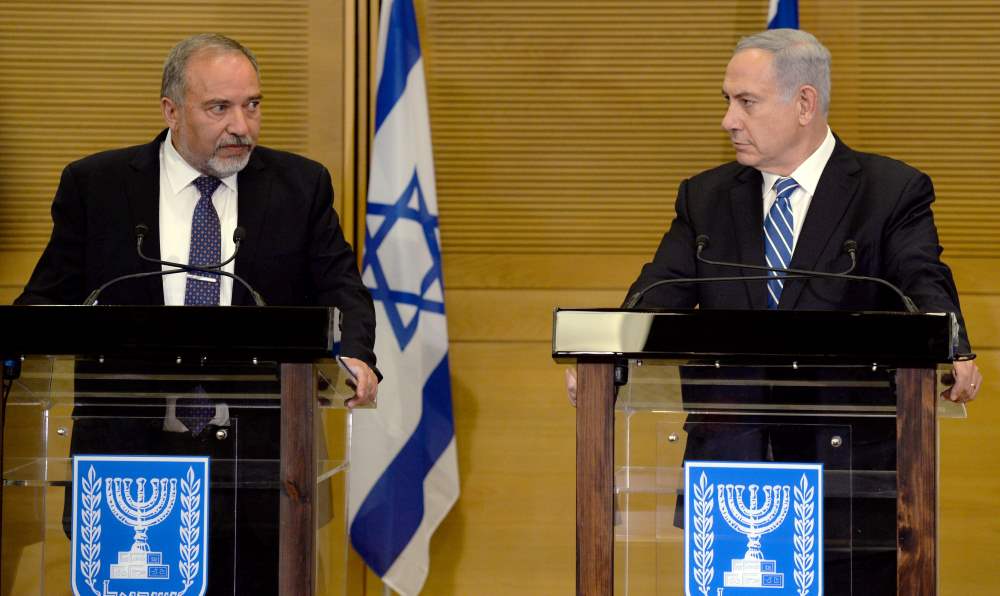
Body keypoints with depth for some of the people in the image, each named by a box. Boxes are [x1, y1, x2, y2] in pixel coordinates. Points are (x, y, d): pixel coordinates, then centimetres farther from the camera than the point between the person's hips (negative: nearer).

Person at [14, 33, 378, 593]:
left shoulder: (301, 185, 8)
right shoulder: (96, 185, 5)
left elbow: (339, 289, 3)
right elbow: (48, 299, 6)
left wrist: (353, 357, -19)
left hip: (256, 461, 1)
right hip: (127, 460, 0)